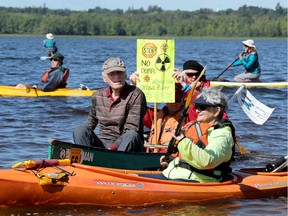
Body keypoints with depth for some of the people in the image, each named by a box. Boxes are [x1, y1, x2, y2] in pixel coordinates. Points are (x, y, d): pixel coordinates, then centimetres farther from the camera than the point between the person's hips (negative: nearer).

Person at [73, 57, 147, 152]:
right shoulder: (97, 96, 8)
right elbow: (90, 124, 23)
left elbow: (131, 131, -15)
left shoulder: (136, 95, -7)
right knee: (80, 129, -19)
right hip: (102, 143, 4)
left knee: (132, 136, -34)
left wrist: (112, 148, -24)